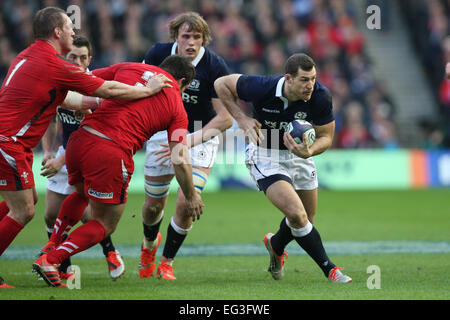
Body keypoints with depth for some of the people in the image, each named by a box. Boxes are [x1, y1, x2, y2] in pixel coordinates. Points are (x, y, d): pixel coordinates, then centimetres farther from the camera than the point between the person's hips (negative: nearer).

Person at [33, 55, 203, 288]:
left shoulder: (129, 68, 16)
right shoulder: (177, 108, 9)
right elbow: (180, 161, 4)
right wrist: (191, 197, 17)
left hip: (80, 138, 5)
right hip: (112, 153, -5)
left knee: (81, 194, 36)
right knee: (104, 225, 12)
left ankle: (51, 245, 30)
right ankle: (50, 260, -3)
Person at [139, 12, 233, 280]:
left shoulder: (215, 66, -22)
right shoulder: (159, 54, -14)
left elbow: (225, 118, -20)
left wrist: (189, 141, -28)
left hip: (201, 136, -2)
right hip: (164, 131, 2)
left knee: (186, 204, -15)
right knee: (154, 204, 8)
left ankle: (167, 262, 9)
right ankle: (150, 243, 43)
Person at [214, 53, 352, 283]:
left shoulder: (320, 97, -23)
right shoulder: (262, 88, -29)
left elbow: (326, 137, -11)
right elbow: (221, 84, -13)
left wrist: (308, 152, -33)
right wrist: (241, 119, -20)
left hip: (299, 155, 4)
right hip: (265, 156, -4)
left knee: (305, 220, 15)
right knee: (297, 214, -21)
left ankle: (276, 245, 48)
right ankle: (329, 269, -7)